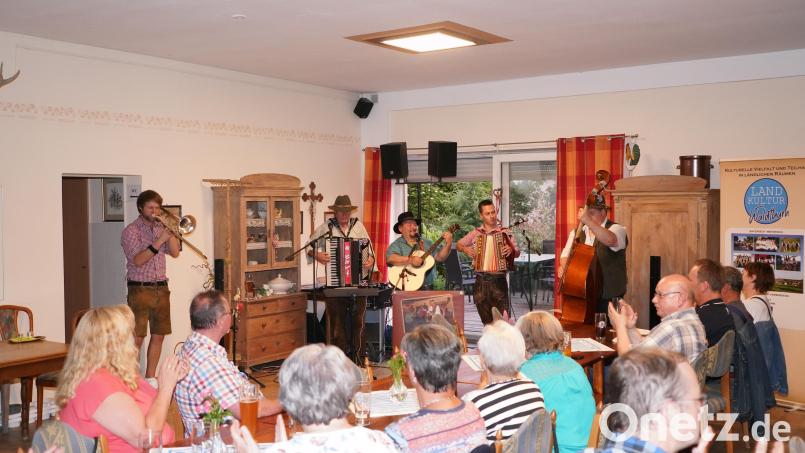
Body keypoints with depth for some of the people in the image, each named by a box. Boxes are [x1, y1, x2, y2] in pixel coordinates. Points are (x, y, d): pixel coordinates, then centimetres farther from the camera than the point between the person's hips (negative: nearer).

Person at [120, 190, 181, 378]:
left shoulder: (161, 228, 13)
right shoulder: (131, 231, -4)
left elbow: (175, 252, 4)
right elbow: (138, 260, -16)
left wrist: (171, 232, -7)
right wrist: (159, 241, -21)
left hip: (161, 288, 6)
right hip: (140, 289, -6)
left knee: (158, 335, 8)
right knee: (137, 337, -7)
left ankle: (150, 377, 18)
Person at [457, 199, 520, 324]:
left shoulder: (505, 232, 3)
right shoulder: (475, 233, 9)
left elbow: (517, 252, -1)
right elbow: (458, 245, 19)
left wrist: (511, 250, -23)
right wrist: (465, 249, -3)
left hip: (498, 280, -2)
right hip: (481, 281, 2)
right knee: (487, 322, 9)